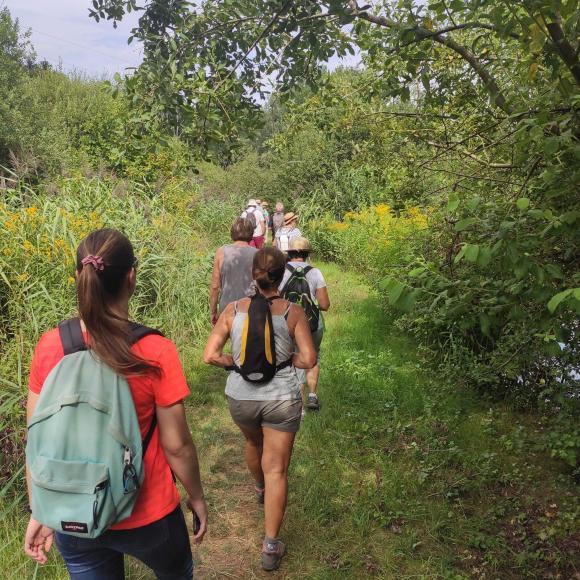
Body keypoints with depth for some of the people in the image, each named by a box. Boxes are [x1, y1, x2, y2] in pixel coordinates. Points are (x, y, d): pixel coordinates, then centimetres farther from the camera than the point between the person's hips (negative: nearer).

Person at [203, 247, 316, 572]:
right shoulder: (293, 313, -12)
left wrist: (235, 362, 4)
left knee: (254, 443, 32)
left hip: (241, 397, 3)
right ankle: (271, 547, 14)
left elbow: (210, 356, -12)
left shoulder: (234, 310, -9)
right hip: (281, 399, -2)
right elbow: (309, 359, -13)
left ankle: (261, 490, 61)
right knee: (276, 470, 9)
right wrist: (284, 359, 4)